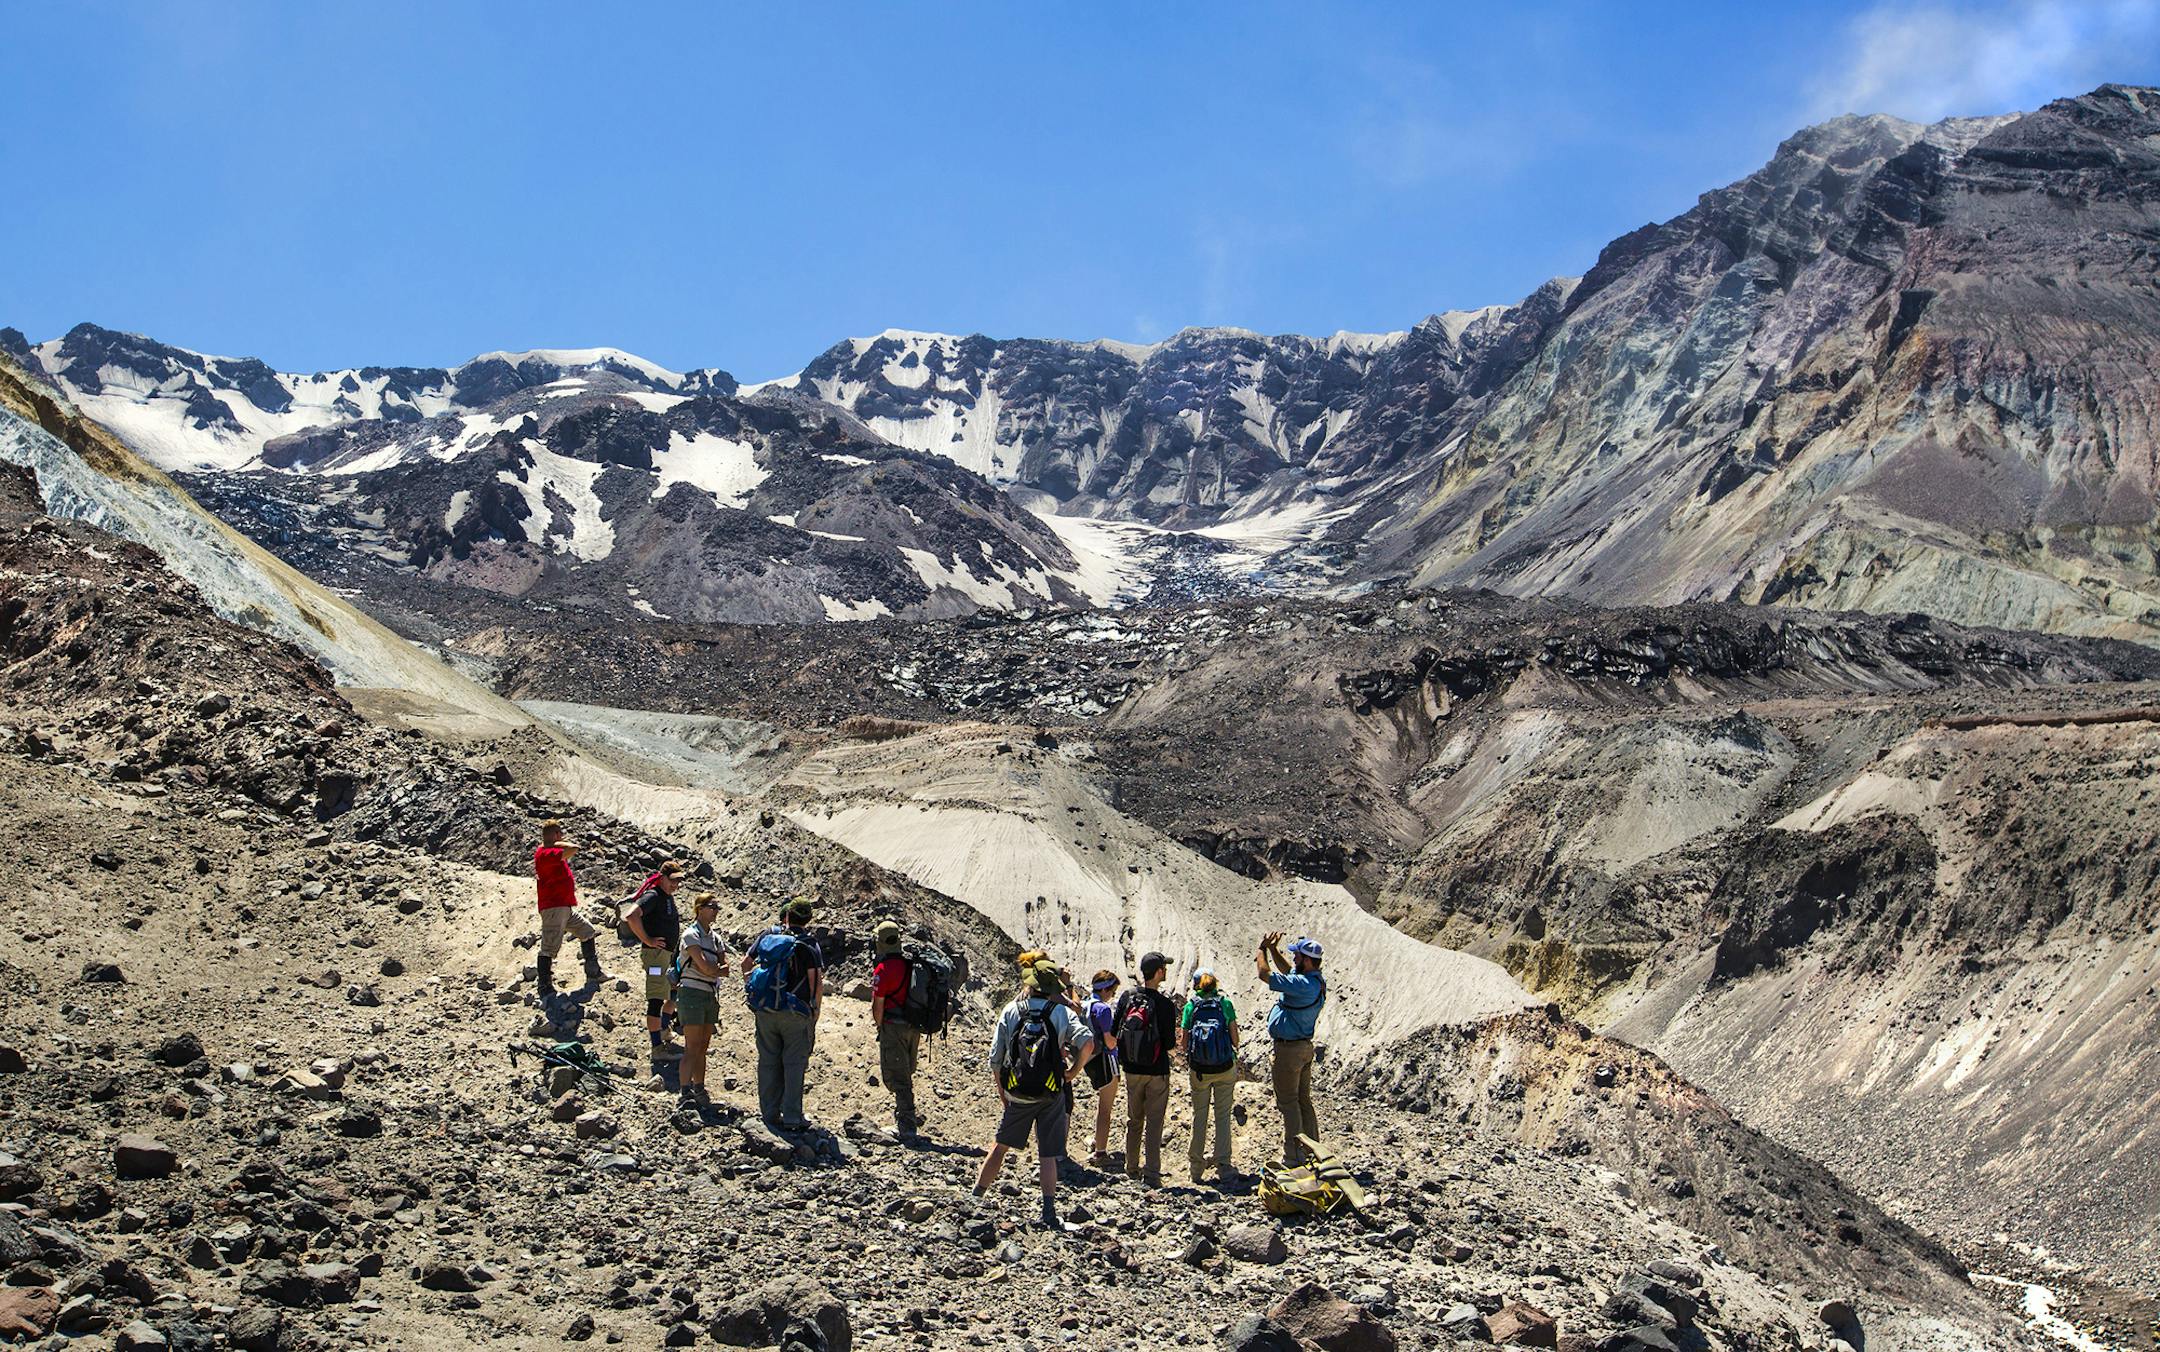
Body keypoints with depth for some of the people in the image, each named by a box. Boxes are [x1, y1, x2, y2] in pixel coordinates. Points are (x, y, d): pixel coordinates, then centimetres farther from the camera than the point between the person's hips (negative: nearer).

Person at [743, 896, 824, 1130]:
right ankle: (792, 1117, 1)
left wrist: (751, 985, 27)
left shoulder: (768, 935, 4)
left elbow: (746, 962, 11)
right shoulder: (809, 945, -6)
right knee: (794, 1063, 3)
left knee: (768, 1061, 11)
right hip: (795, 1014, -3)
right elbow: (817, 980, -13)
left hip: (764, 1012, 3)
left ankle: (770, 1113, 16)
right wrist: (816, 1008, -1)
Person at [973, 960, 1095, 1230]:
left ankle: (976, 1197, 23)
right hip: (1052, 1096, -2)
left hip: (1017, 1096, 2)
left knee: (1000, 1146, 18)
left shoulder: (1010, 1011, 1)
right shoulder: (1062, 1012, -5)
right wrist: (1072, 1072, -5)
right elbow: (1088, 1044, -21)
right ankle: (1049, 1214, -2)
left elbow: (995, 1058, 2)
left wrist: (1002, 1092, 15)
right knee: (1048, 1156, 4)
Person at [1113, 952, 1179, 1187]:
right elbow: (1169, 1043, -16)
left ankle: (1132, 1168, 27)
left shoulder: (1127, 997, -4)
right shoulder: (1165, 1005, -18)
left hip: (1132, 1069, 4)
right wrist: (1172, 1038, 7)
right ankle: (1151, 1174, -1)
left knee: (1134, 1120, 18)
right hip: (1157, 1071, -4)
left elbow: (1116, 1031, 2)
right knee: (1154, 1123, 1)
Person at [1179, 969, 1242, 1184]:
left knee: (1199, 1115, 13)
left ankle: (1197, 1167, 18)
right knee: (1223, 1115, 9)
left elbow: (1183, 1044, -3)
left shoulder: (1191, 1006, -3)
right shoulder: (1225, 1003, -4)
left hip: (1199, 1070, 1)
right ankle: (1223, 1165, 9)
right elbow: (1235, 1039, -4)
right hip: (1225, 1068, -1)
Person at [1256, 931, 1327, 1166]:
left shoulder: (1303, 985, -26)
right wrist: (1273, 950, 11)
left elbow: (1265, 975, -24)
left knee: (1288, 1102, -1)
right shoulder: (1317, 980, 3)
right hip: (1305, 1046, 9)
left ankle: (1293, 1157, 2)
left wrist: (1262, 950, -9)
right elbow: (1288, 970, 22)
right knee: (1304, 1100, 17)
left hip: (1289, 1048, -9)